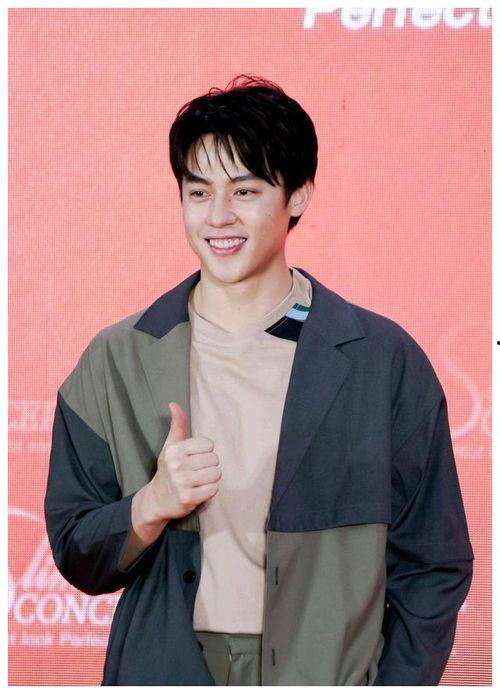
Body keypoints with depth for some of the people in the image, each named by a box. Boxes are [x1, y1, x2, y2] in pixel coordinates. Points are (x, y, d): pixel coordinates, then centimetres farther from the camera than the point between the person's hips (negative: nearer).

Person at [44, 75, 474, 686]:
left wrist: (398, 682, -11)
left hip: (332, 671, -1)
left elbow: (432, 568, -1)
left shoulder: (386, 361, -6)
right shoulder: (114, 362, -3)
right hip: (166, 670, 1)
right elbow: (76, 558, 1)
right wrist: (152, 505, -17)